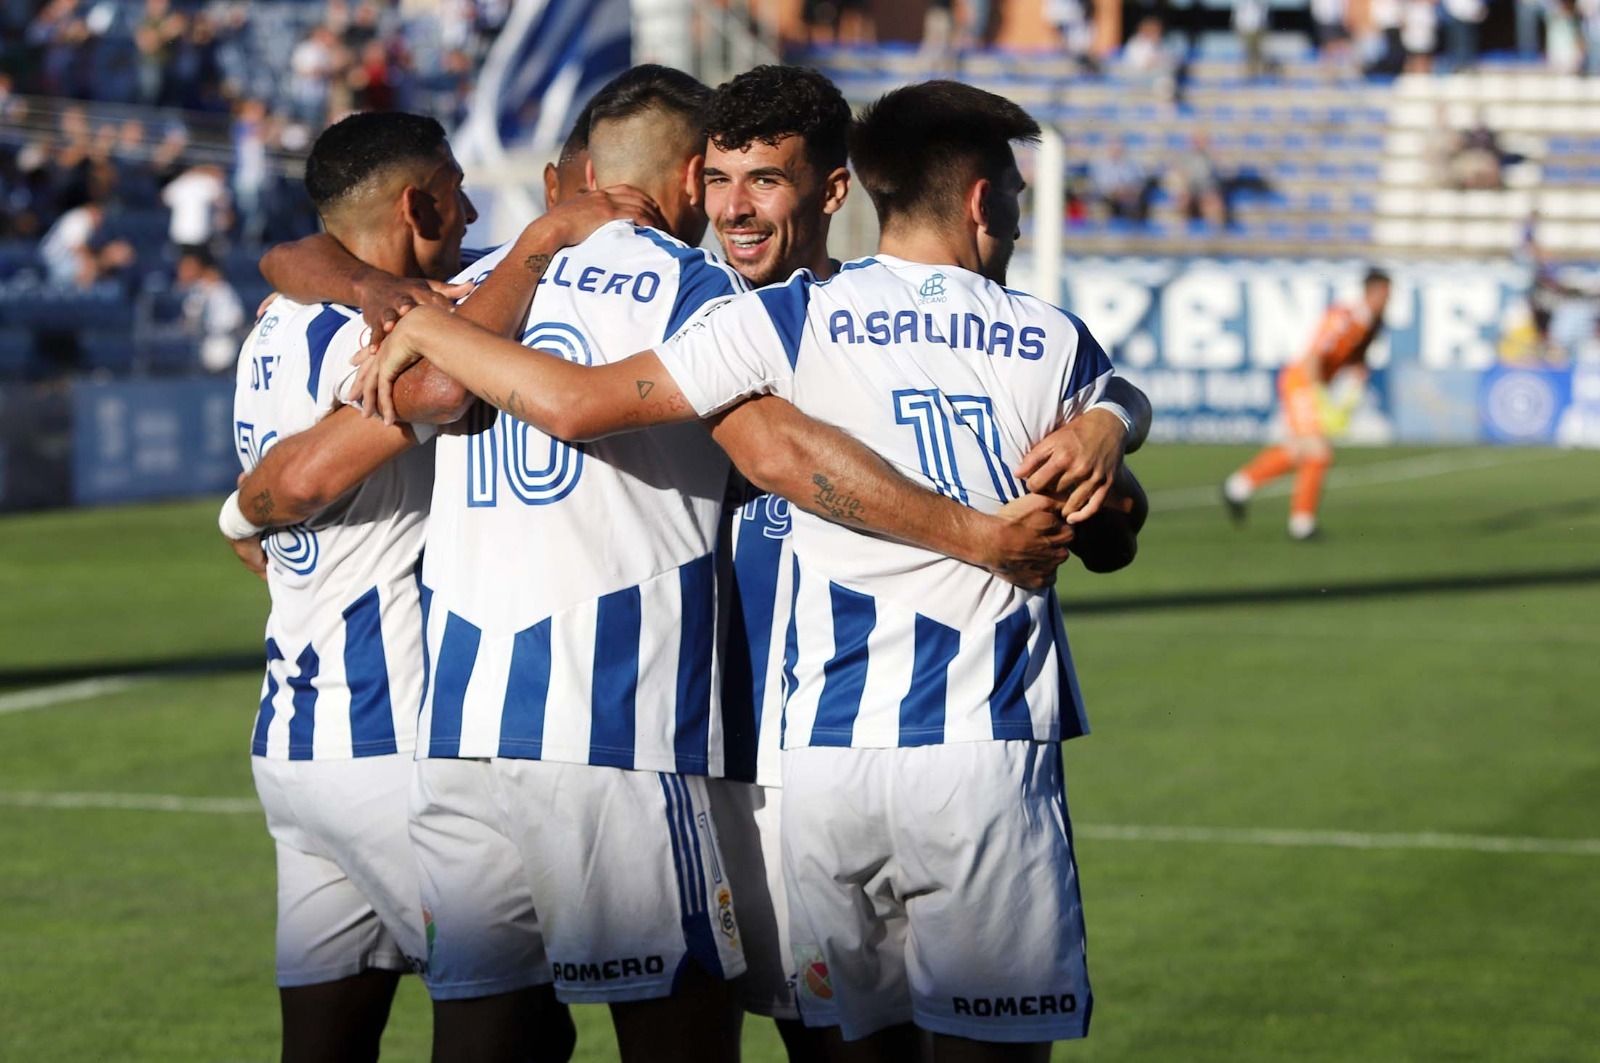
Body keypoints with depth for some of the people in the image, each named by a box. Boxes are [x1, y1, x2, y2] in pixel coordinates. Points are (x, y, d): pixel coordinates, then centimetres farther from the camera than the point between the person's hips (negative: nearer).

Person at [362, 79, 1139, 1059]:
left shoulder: (798, 318, 1)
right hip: (986, 757, -1)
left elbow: (575, 402, -6)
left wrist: (426, 329, 9)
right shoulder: (1058, 347, 6)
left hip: (826, 751, 1)